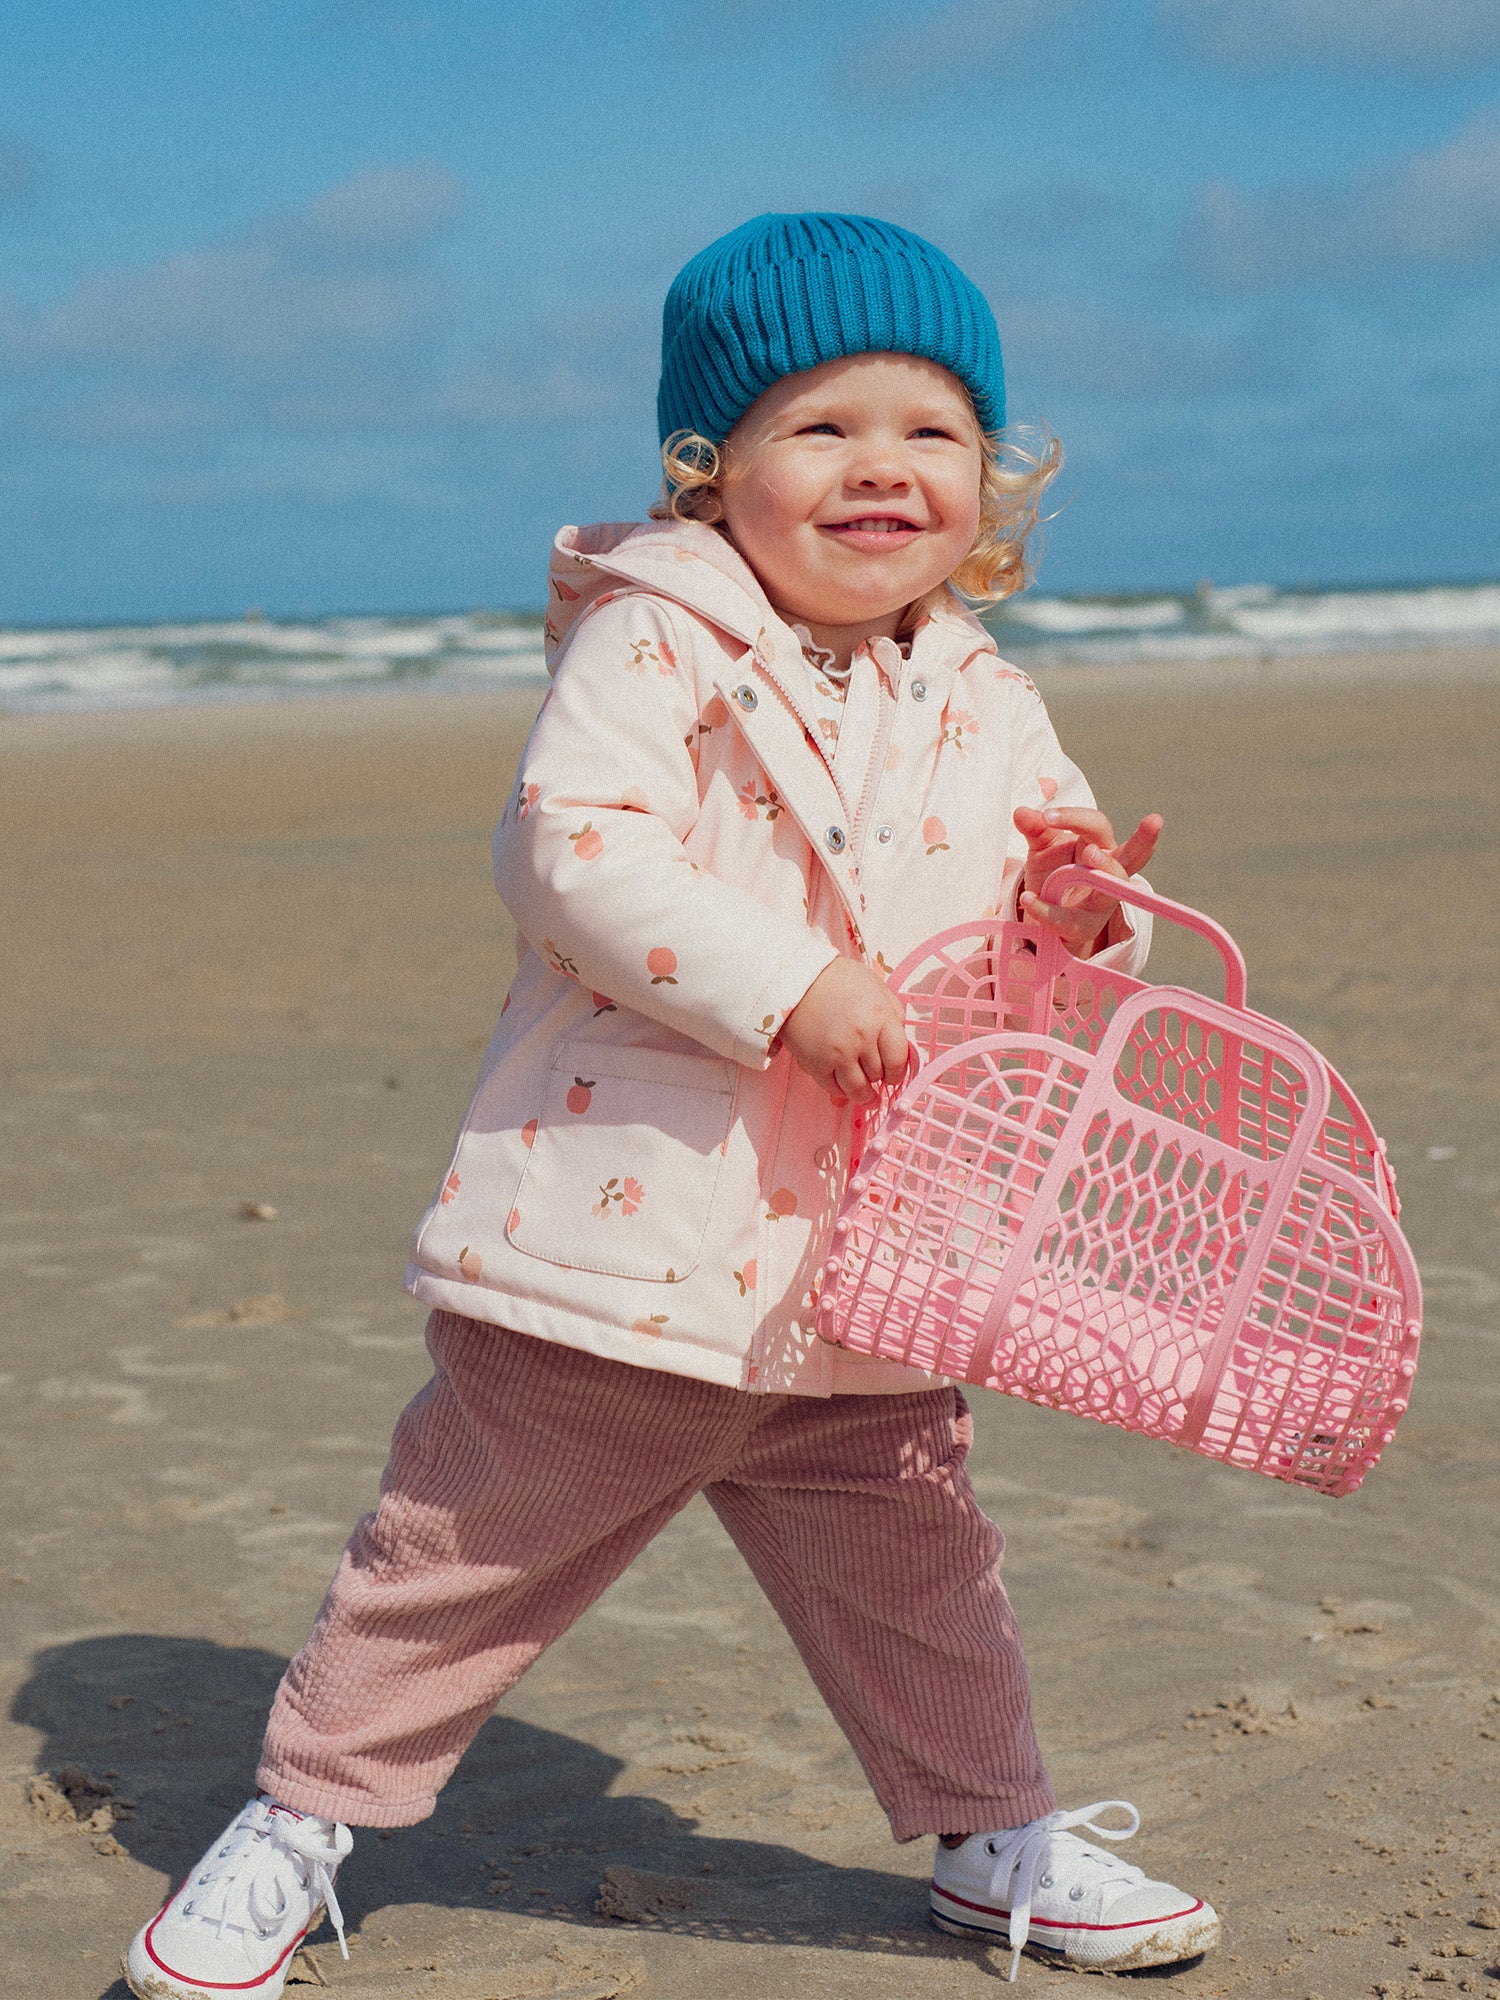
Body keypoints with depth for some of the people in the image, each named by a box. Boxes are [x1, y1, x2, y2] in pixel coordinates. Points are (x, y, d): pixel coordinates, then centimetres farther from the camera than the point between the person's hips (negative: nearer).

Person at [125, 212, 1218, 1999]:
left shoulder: (986, 710, 9)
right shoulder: (654, 644, -10)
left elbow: (1034, 932, 16)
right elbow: (572, 850, -22)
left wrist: (1080, 911, -9)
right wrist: (784, 986, -28)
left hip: (855, 1267, 5)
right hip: (611, 1239, -4)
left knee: (912, 1568, 15)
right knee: (457, 1552, 8)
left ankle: (996, 1842, 35)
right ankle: (296, 1823, 25)